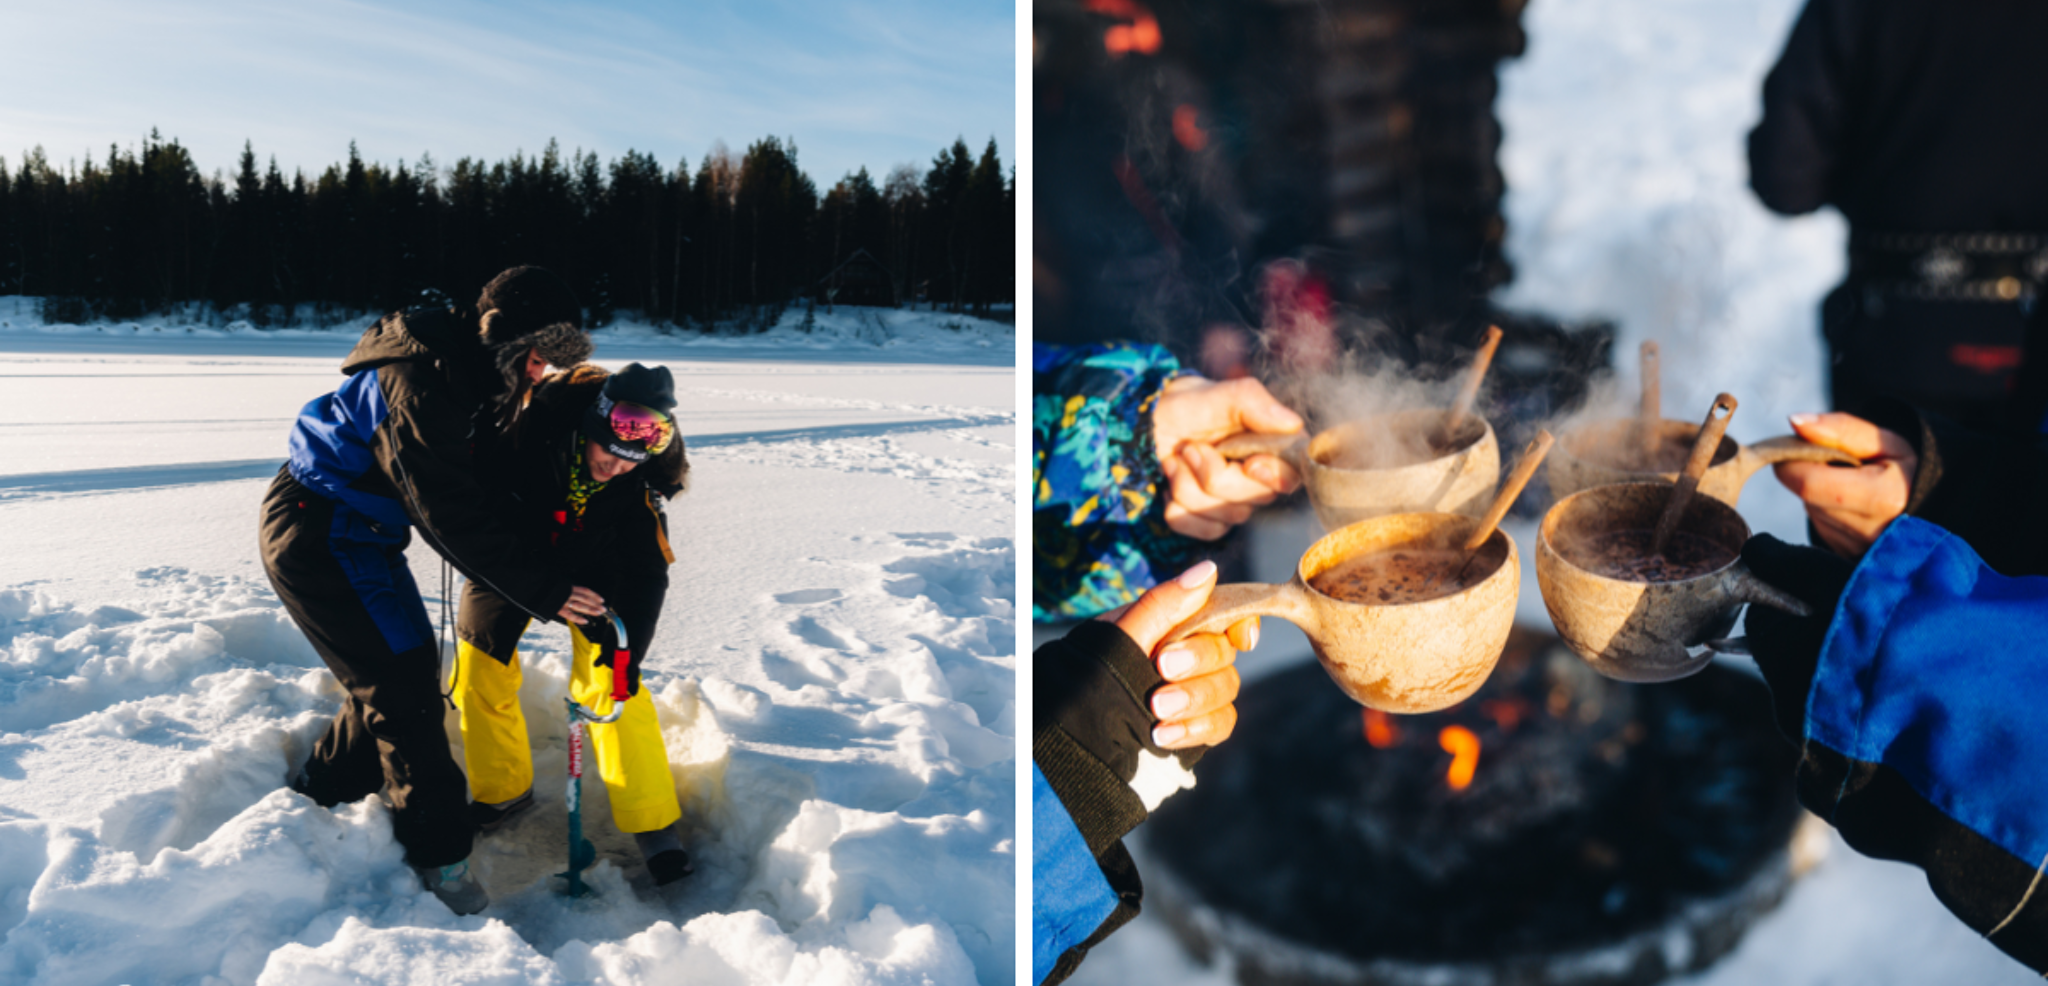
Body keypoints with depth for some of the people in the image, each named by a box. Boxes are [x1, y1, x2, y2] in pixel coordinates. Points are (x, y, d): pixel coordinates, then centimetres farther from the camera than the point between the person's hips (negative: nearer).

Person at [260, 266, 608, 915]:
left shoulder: (474, 377, 1)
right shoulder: (418, 383, -29)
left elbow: (486, 490, 6)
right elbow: (453, 518, -31)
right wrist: (544, 594, -29)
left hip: (357, 534, 10)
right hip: (315, 536, -9)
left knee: (399, 672, 16)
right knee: (402, 684, -8)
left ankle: (320, 796, 37)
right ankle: (437, 858, 3)